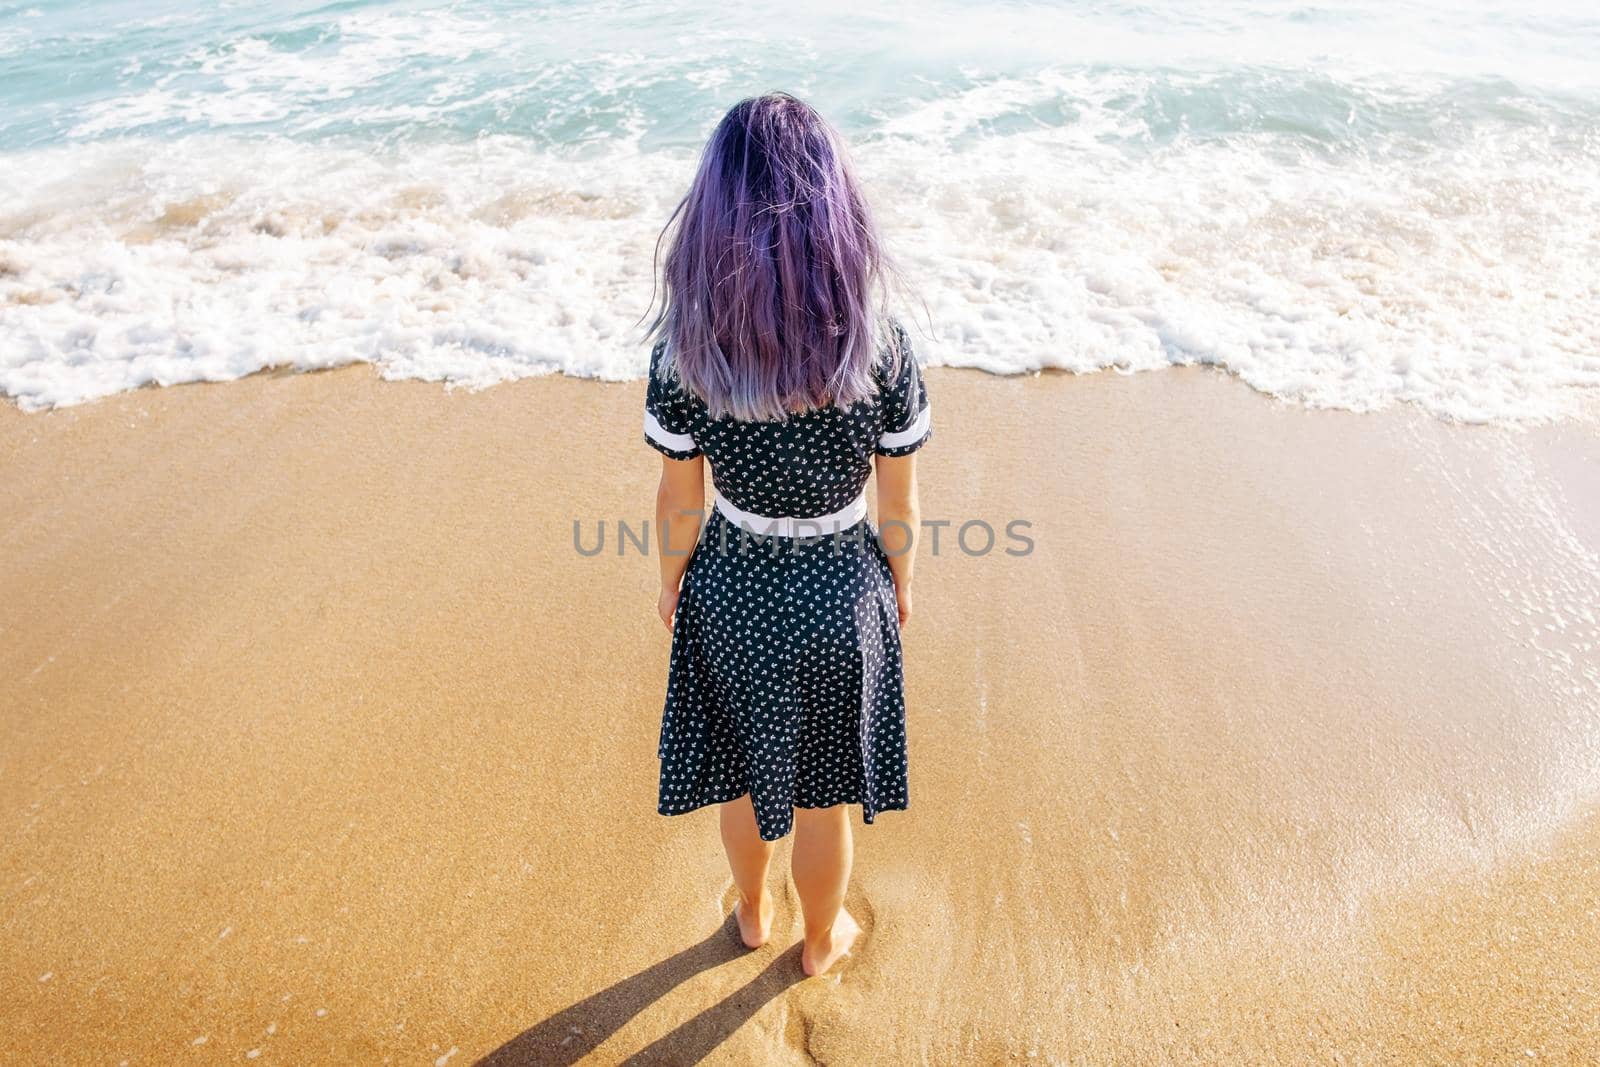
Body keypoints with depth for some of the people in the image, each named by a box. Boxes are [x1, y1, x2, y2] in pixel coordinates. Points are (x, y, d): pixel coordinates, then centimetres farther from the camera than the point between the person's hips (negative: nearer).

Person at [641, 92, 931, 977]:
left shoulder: (683, 353, -21)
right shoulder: (882, 348, -23)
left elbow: (679, 502, -9)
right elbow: (899, 503, -10)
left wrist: (670, 581, 10)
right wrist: (899, 581, 10)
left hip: (729, 591, 1)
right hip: (841, 593, -1)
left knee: (742, 769, 29)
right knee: (822, 795, 24)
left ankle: (751, 914, 56)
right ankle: (821, 940, 51)